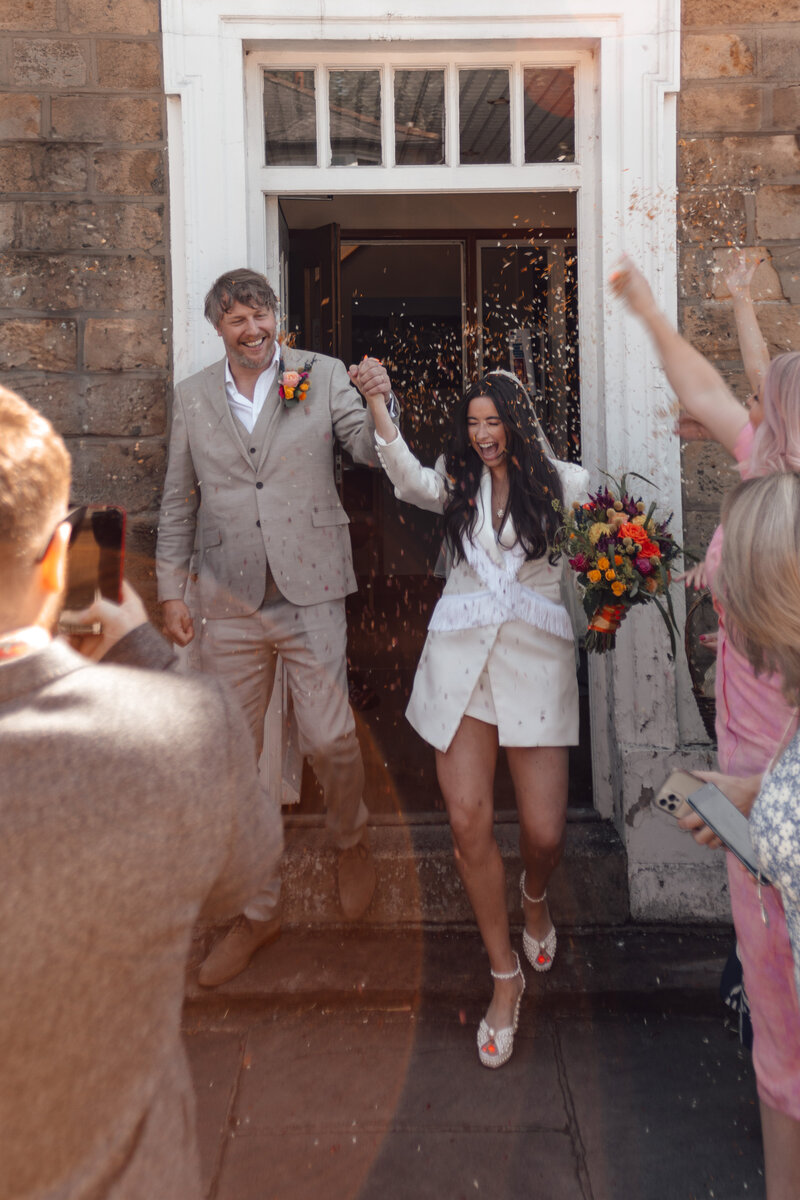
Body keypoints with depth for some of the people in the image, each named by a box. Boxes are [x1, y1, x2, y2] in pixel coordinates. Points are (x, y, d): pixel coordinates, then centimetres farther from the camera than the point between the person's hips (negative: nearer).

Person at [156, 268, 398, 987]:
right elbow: (179, 502, 12)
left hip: (309, 594, -2)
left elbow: (374, 454, -3)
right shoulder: (193, 396, 9)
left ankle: (352, 841, 34)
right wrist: (172, 589, 7)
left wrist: (380, 402, -22)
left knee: (329, 740, -2)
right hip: (226, 604, 3)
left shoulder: (324, 376, 2)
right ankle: (258, 909, 26)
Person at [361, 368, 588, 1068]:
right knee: (468, 820, -2)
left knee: (545, 832, -3)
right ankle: (505, 973, 19)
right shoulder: (457, 483, 10)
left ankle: (536, 897, 38)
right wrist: (377, 405, -20)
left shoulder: (562, 483, 6)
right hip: (461, 659, 2)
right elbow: (408, 480, -10)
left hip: (535, 656, -1)